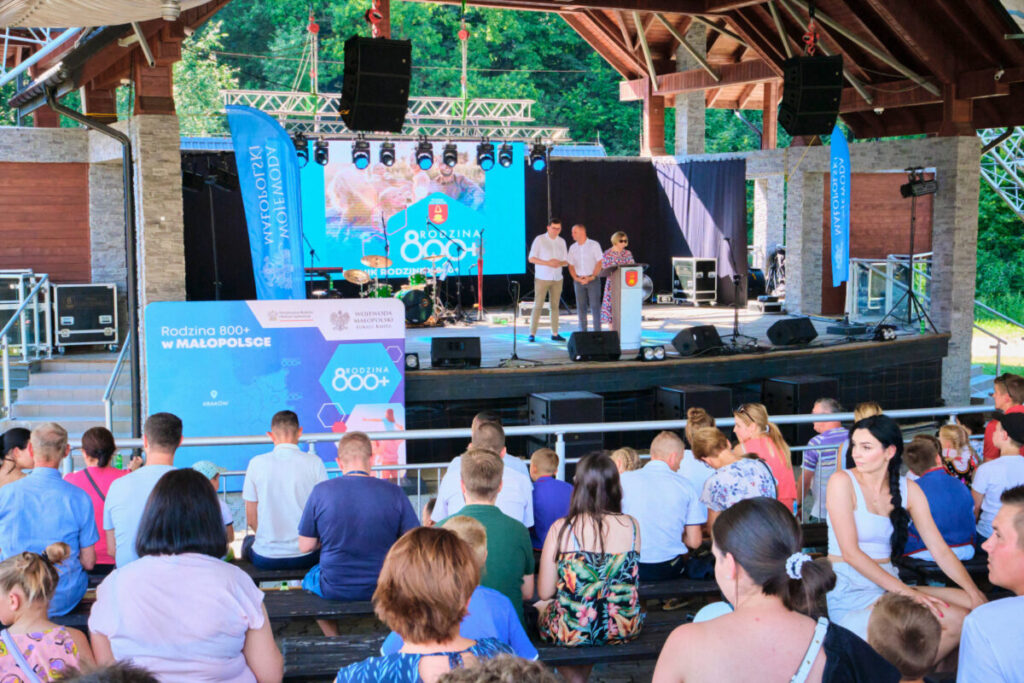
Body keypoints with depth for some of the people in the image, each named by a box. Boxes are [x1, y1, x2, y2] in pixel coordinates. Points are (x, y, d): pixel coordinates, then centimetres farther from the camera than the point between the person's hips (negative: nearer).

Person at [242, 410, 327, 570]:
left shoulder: (256, 463, -4)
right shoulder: (314, 462, -6)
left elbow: (251, 520, 1)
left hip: (266, 559, 1)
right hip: (305, 557, 0)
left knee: (248, 541, 33)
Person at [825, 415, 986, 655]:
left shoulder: (908, 489, 8)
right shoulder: (842, 482, -8)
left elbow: (940, 550, 5)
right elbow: (850, 552, -15)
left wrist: (974, 591, -11)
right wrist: (905, 591, -21)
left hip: (887, 584, 6)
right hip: (849, 592, -6)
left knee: (977, 607, -12)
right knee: (955, 621, -21)